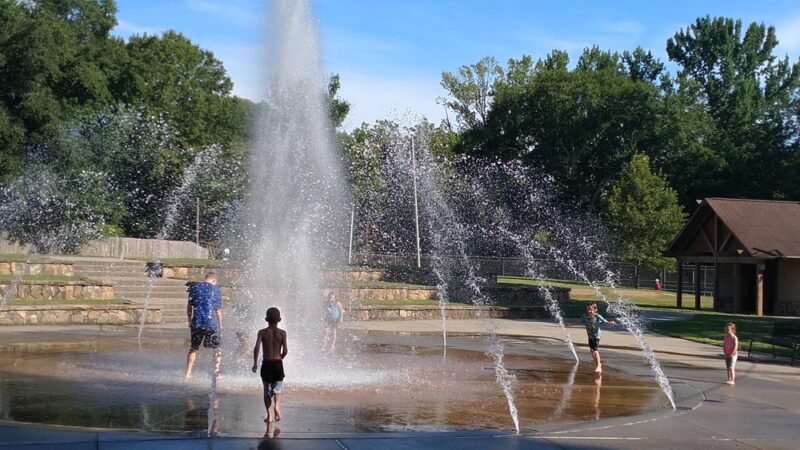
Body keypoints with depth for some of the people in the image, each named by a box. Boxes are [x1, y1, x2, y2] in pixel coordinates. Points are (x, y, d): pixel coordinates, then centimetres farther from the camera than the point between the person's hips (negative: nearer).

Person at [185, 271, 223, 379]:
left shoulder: (194, 287, 7)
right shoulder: (215, 289, -1)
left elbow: (189, 306, 9)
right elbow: (218, 310, -1)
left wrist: (190, 321, 18)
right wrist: (220, 324, 9)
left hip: (196, 323, 3)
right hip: (211, 323, -3)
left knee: (193, 348, 17)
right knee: (217, 349, 9)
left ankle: (188, 372, 14)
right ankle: (216, 373, 3)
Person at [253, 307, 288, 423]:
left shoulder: (262, 332, -4)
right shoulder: (282, 333, -3)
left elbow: (257, 348, -13)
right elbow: (285, 350, -6)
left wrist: (255, 363, -4)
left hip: (266, 364, 0)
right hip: (278, 364, 0)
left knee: (267, 390, 11)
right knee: (277, 388, 14)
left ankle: (269, 415, 7)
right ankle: (277, 406, -12)